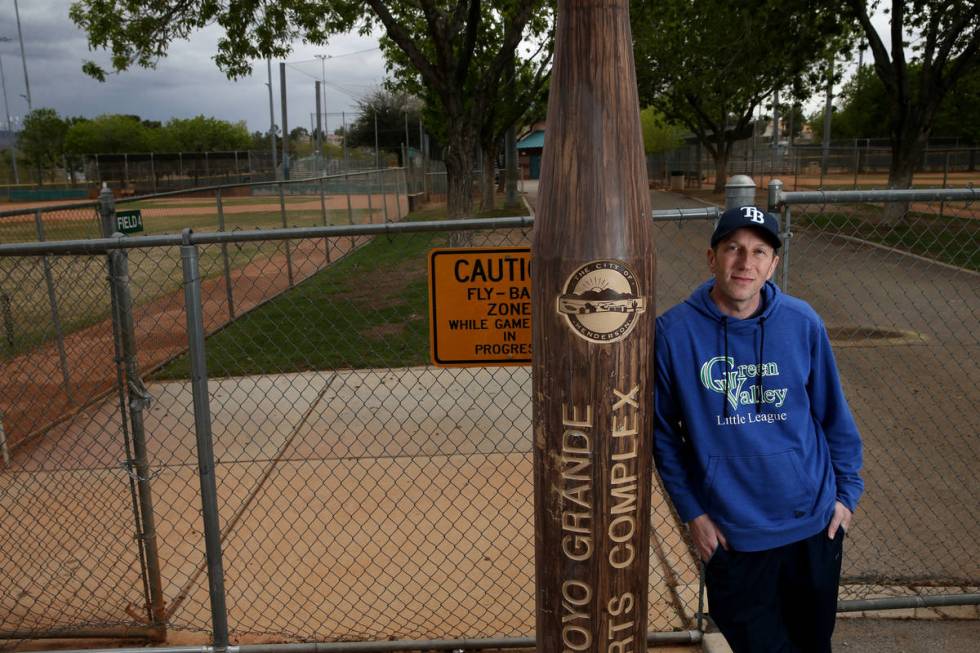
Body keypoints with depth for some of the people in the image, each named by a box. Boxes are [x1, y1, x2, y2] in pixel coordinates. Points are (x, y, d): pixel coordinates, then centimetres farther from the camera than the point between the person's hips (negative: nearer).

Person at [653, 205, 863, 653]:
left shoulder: (802, 322, -6)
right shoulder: (673, 331, -13)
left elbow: (833, 413, 5)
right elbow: (663, 432, -4)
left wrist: (847, 491, 6)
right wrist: (692, 512, -4)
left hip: (816, 524, 3)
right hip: (731, 535, -2)